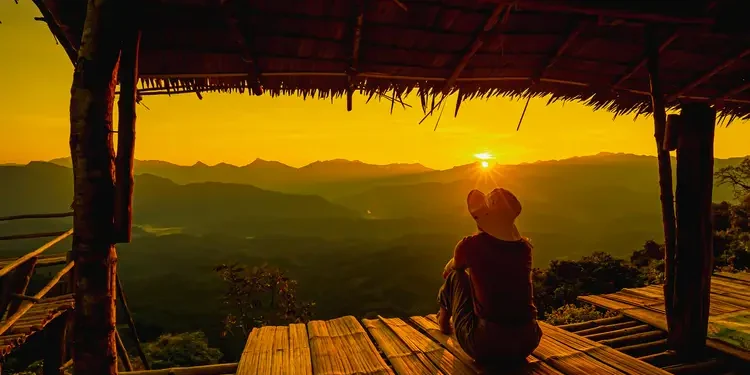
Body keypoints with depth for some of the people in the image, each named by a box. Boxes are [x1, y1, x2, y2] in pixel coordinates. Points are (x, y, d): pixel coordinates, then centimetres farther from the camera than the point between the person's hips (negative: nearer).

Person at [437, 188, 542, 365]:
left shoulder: (471, 244, -6)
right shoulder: (524, 246, 4)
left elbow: (449, 270, 17)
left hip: (485, 345, -4)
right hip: (528, 342, 4)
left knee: (456, 275, 17)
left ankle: (444, 319, 44)